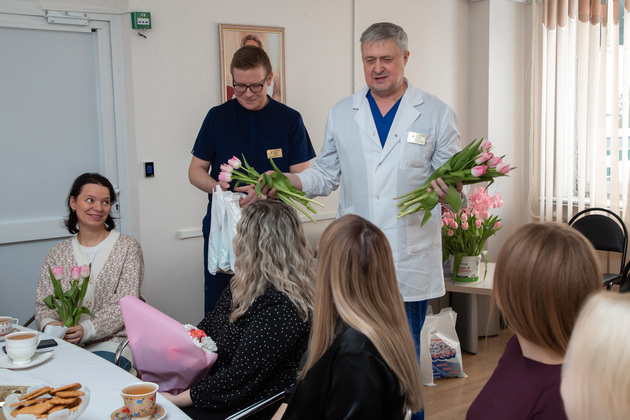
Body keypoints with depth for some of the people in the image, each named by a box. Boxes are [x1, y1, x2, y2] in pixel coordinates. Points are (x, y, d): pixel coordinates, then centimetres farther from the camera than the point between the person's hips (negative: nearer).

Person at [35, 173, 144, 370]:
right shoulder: (57, 253, 14)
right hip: (64, 345, 3)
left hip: (110, 343, -2)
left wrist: (87, 329, -21)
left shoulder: (127, 247, 4)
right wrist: (49, 324, -15)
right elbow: (44, 304, 10)